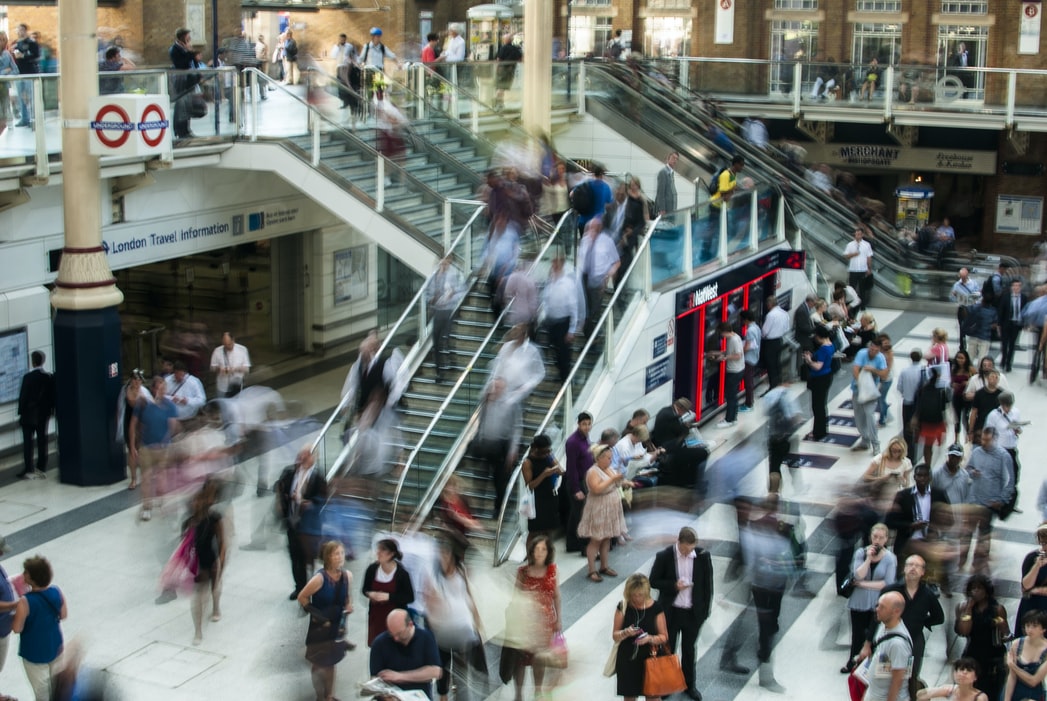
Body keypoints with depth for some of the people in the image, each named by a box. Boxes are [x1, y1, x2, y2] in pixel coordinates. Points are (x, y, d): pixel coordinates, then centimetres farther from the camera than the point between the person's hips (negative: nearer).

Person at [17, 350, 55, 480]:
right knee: (42, 441, 9)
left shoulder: (28, 377, -15)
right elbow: (53, 396, 3)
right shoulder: (50, 377, -2)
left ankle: (29, 470, -2)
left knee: (28, 442, 1)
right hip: (44, 414, 4)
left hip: (29, 414, -4)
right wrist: (51, 410, 14)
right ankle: (41, 468, 12)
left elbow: (23, 396, -11)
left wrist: (21, 412, -2)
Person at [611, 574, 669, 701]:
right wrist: (625, 633, -23)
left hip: (649, 659, -1)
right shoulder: (623, 606, -6)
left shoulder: (655, 608, -8)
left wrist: (650, 638, -24)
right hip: (627, 660, 1)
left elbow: (664, 637, -4)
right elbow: (615, 636, -1)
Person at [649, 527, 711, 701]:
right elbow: (653, 581, -6)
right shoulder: (664, 556, -14)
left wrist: (705, 611, -1)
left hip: (693, 613, 1)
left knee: (689, 649, 17)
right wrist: (674, 586, -21)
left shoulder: (703, 556, -10)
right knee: (668, 649, 12)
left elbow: (707, 585, -1)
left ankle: (689, 684, 34)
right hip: (671, 612, -1)